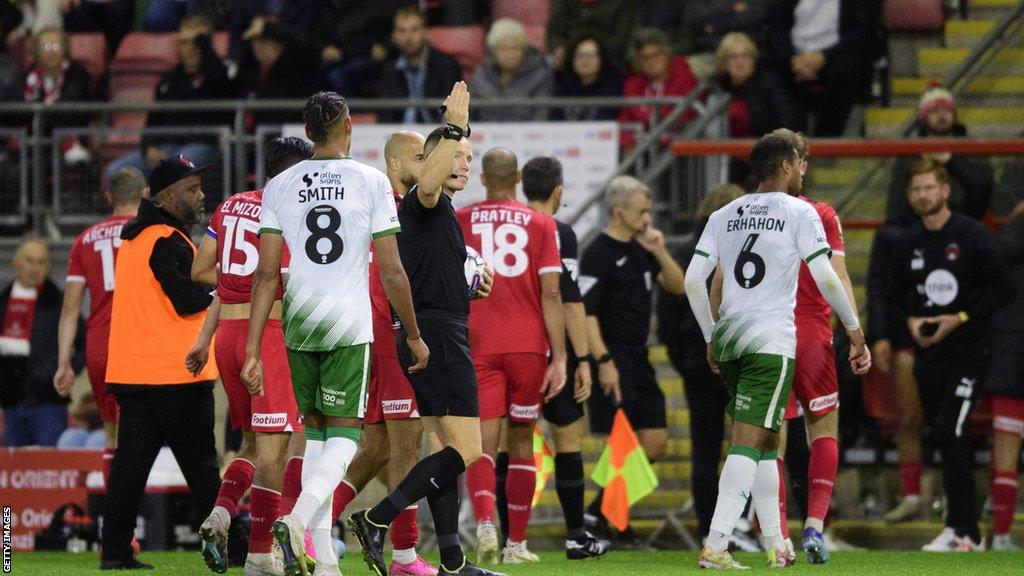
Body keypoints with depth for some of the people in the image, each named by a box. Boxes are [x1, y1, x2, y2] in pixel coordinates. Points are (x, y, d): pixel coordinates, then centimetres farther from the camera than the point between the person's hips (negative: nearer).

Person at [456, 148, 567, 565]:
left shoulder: (459, 221, 4)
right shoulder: (540, 225, 3)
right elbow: (550, 295, -3)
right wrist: (559, 358, -3)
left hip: (478, 346, -1)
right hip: (529, 344, 1)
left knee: (482, 446, -5)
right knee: (521, 442, 13)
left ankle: (485, 522, -31)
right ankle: (516, 543, 15)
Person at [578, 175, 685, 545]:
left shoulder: (640, 249, 14)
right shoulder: (598, 255, -12)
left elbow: (677, 286, 14)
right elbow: (585, 312, -17)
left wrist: (660, 252, -3)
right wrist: (604, 361, -23)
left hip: (639, 360, 9)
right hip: (613, 359, -9)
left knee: (655, 442, 8)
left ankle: (599, 513, 17)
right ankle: (614, 522, 0)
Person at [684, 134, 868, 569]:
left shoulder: (725, 215, 13)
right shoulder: (799, 213, -2)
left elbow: (694, 280, 10)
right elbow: (826, 279, -6)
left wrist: (711, 338, 19)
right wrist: (855, 332, 3)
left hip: (728, 337, 6)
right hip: (771, 342, -6)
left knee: (766, 443, 17)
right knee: (748, 443, -10)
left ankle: (775, 545, 20)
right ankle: (715, 545, -21)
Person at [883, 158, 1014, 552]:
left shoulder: (972, 236, -6)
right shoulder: (909, 243, 11)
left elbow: (1002, 290, -7)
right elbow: (897, 296, 22)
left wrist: (959, 319, -14)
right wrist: (911, 320, 1)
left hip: (968, 348, -6)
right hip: (928, 352, 6)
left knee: (949, 431, -17)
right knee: (940, 437, 6)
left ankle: (962, 530, -14)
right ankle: (962, 527, 15)